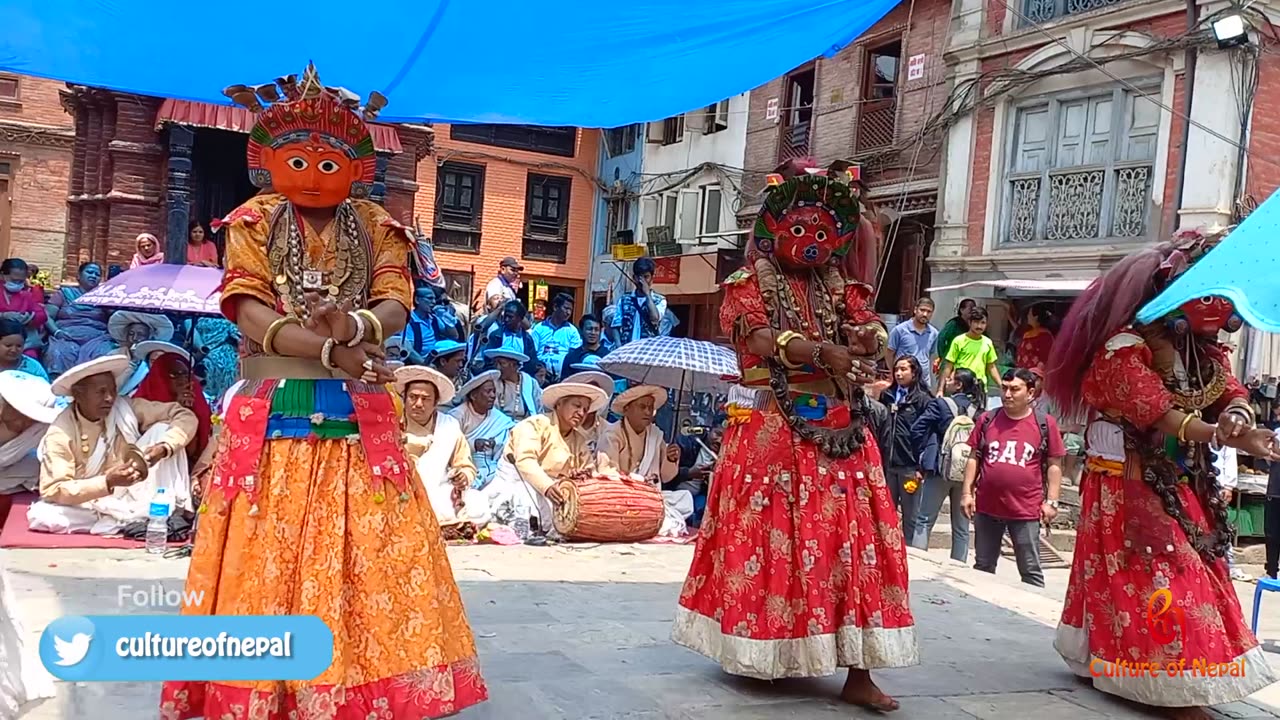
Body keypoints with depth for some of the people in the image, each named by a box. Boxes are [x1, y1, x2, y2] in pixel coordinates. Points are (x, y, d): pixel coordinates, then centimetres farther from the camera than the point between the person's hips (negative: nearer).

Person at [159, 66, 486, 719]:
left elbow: (396, 305, -4)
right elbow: (251, 313, -9)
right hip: (274, 415, -1)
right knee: (262, 561, 1)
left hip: (359, 417, 1)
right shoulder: (254, 223, 4)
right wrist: (329, 350, -23)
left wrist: (356, 327, -27)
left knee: (370, 553, -1)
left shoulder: (376, 228, 9)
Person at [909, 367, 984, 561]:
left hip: (940, 469, -3)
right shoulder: (979, 409, 1)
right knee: (961, 527, 12)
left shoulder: (940, 404, -8)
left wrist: (925, 451, 6)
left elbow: (917, 431, -9)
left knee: (924, 522, 3)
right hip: (966, 472, 3)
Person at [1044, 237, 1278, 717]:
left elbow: (1233, 393, -4)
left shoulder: (1202, 347, 5)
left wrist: (1236, 416, -30)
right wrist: (1227, 438, -45)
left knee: (1192, 573, 12)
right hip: (1129, 483, -9)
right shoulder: (1124, 348, -21)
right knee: (1156, 580, -9)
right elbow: (1159, 414, -31)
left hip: (1181, 481, 9)